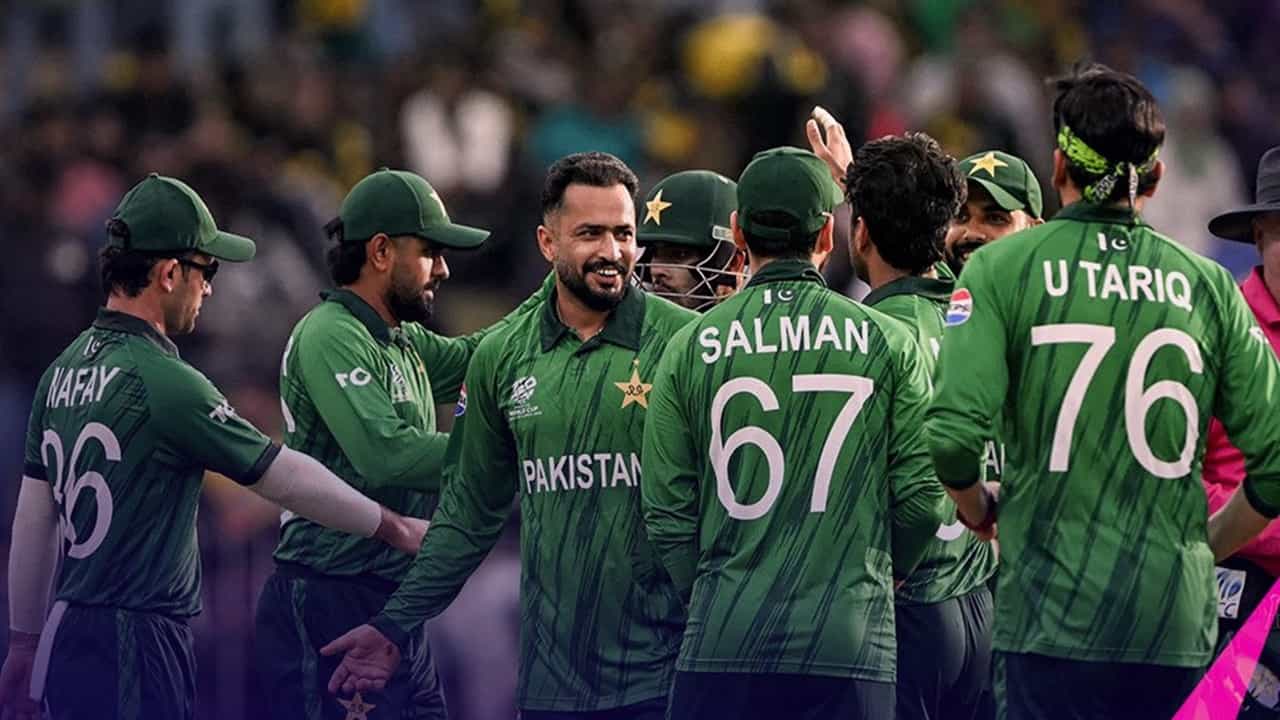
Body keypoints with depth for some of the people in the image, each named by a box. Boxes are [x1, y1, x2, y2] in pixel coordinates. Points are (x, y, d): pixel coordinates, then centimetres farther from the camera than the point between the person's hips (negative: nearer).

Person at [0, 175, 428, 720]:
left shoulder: (64, 372, 11)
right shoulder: (165, 382, -15)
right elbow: (286, 477, -7)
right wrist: (396, 529, 6)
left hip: (67, 634, 9)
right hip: (134, 648, -9)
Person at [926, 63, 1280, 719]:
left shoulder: (1003, 268, 0)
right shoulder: (1206, 285, 6)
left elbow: (951, 436, -11)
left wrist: (977, 508, 10)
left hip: (1051, 618, -2)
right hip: (1179, 627, 2)